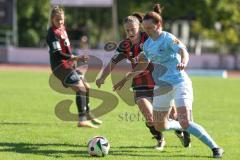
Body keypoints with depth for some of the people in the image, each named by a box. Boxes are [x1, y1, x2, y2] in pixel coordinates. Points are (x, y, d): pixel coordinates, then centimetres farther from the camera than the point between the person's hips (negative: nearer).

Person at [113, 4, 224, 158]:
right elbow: (143, 65, 24)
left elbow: (184, 52, -29)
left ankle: (216, 148, -13)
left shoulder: (169, 39, -13)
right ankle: (183, 129, 40)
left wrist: (183, 63, -52)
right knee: (159, 126, 10)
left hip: (179, 83, -8)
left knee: (185, 123, -21)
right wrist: (125, 79, 26)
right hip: (161, 86, 8)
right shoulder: (147, 44, 9)